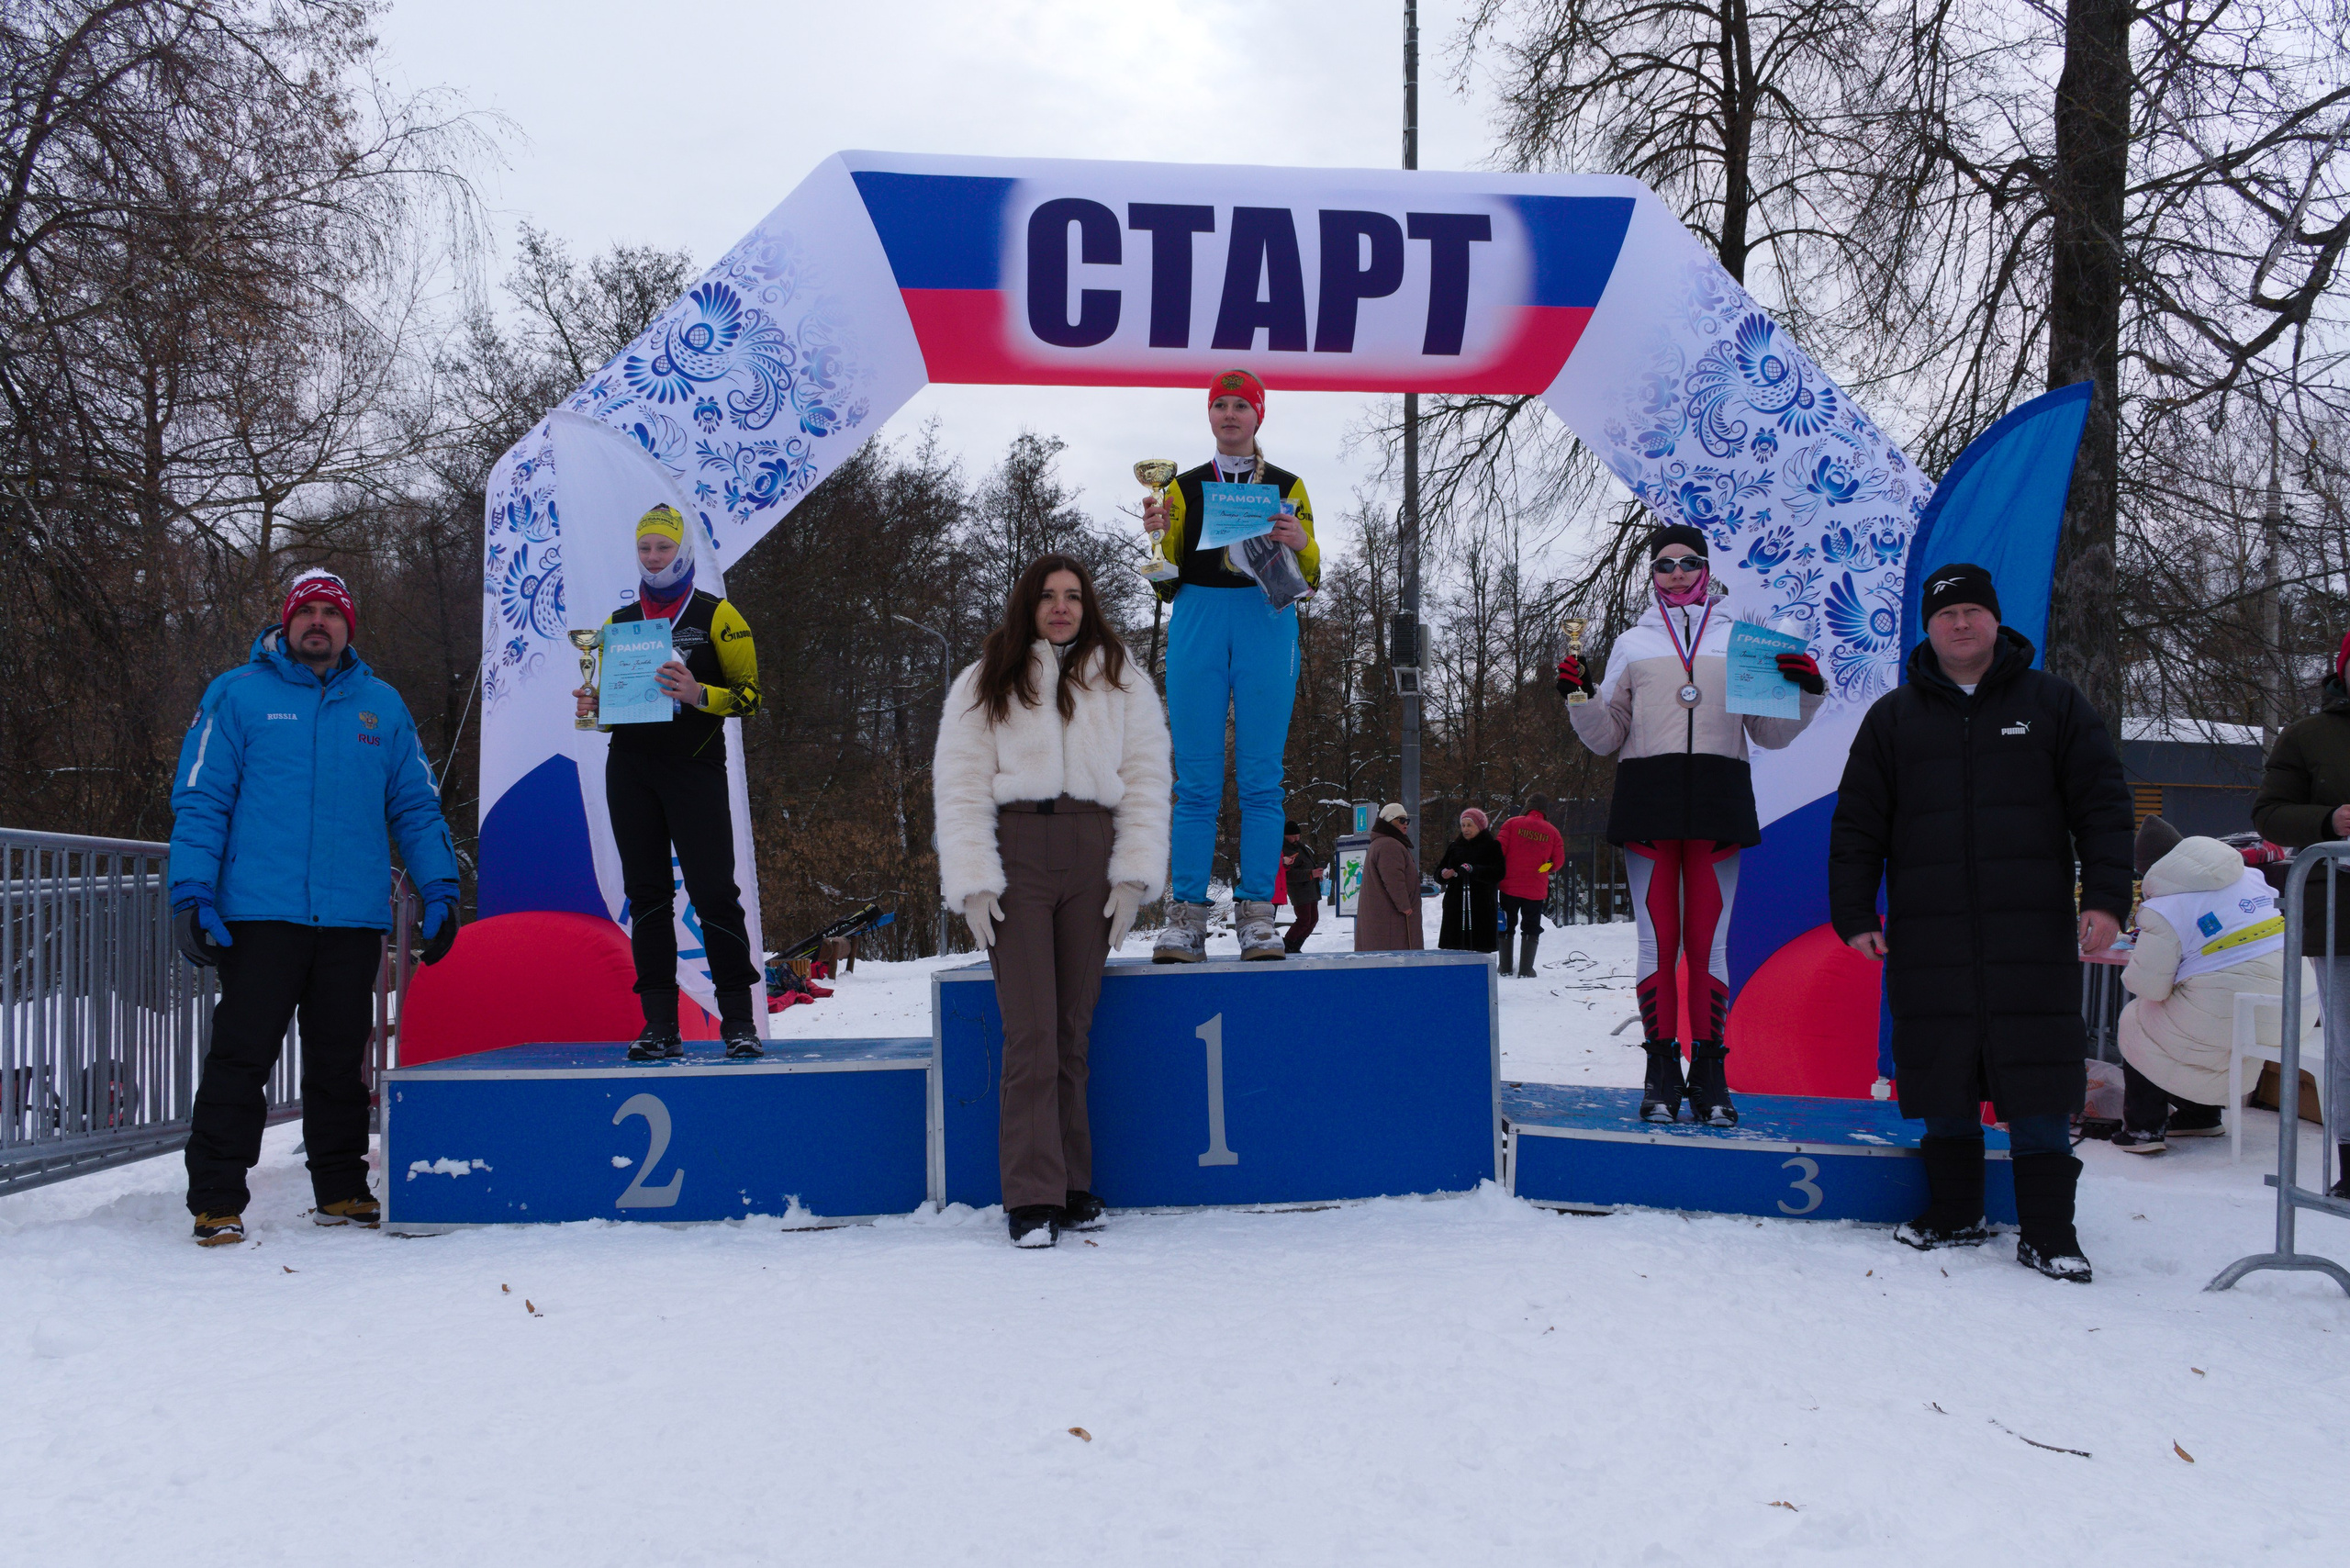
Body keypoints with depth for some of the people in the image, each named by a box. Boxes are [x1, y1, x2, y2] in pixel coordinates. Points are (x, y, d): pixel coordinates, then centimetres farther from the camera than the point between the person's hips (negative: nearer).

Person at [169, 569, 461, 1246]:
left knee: (342, 1062, 10)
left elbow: (416, 805, 15)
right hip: (260, 914, -3)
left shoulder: (382, 705, 13)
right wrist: (192, 894, -9)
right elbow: (199, 801, 0)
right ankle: (216, 1201, 4)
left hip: (354, 918, 3)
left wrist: (439, 890, 8)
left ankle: (341, 1190, 21)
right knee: (241, 1057, -3)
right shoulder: (237, 695, 4)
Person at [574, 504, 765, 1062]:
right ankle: (660, 1026, 6)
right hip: (630, 768, 4)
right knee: (647, 894, 3)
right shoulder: (619, 622, 17)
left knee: (714, 892, -9)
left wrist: (699, 695, -19)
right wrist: (591, 707, 0)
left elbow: (750, 693, 0)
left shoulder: (716, 615, 4)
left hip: (693, 765, -4)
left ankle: (739, 1021, -1)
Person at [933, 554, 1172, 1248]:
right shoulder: (985, 684, 9)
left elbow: (1146, 780, 9)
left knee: (1073, 1031, 4)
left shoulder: (1123, 682, 14)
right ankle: (1033, 1198, -8)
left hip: (1091, 855, 2)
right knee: (1031, 1033, -9)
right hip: (1015, 852, -2)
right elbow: (961, 788, 4)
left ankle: (1073, 1187, 11)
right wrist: (974, 884, -7)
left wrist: (1133, 876, -2)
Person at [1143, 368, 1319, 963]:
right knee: (1196, 778, -4)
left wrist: (1301, 542, -11)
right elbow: (1166, 582, 11)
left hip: (1266, 624, 0)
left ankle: (1257, 913, -1)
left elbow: (1309, 579, 9)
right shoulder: (1184, 487, 15)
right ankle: (1187, 914, -2)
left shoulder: (1287, 486, 13)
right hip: (1197, 627, 1)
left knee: (1260, 776, -4)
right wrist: (1156, 536, -8)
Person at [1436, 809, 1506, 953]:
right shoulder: (1454, 847, 16)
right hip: (1455, 906, 5)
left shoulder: (1492, 847, 1)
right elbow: (1438, 872, 18)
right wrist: (1444, 874, -6)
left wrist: (1473, 870, -25)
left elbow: (1499, 872, -12)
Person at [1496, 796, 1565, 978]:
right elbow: (1559, 861, 4)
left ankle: (1505, 967, 12)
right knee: (1531, 928, 11)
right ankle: (1525, 970, 4)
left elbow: (1500, 850, -8)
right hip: (1536, 890, 0)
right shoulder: (1552, 832, 1)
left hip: (1510, 886, 0)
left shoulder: (1512, 823, -3)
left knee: (1506, 926, 13)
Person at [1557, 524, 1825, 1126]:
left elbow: (1771, 733, 14)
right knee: (1657, 938, -2)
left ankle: (1710, 1073, 4)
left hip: (1718, 800, 0)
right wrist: (1579, 698, -1)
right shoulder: (1633, 643, 18)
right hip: (1648, 798, 0)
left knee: (1709, 941, -3)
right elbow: (1608, 737, 15)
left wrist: (1804, 692, -3)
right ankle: (1661, 1072, 5)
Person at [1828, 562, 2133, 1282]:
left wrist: (2105, 897, -6)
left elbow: (2103, 804, 5)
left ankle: (2047, 1232, 5)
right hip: (1929, 939, 1)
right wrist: (1854, 915, 1)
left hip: (2034, 936, -1)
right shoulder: (1893, 717, 11)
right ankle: (1954, 1216, 18)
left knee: (2039, 1082, -2)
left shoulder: (2053, 704, 8)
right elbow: (1857, 824, 10)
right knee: (1942, 1080, 6)